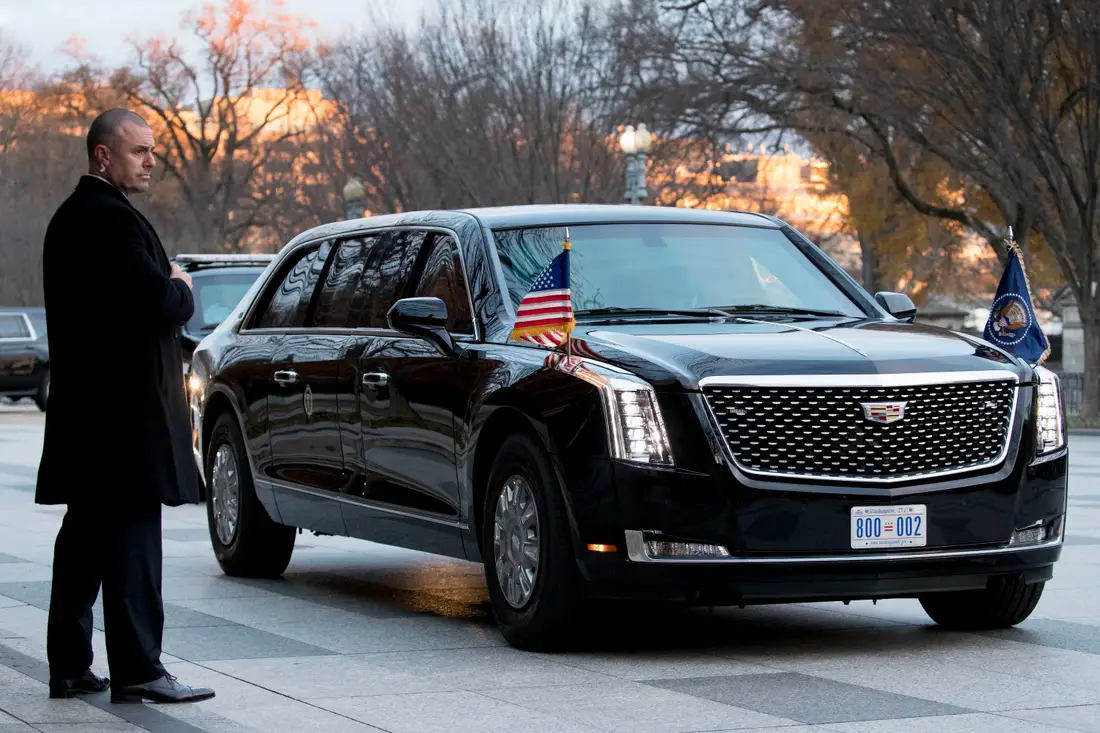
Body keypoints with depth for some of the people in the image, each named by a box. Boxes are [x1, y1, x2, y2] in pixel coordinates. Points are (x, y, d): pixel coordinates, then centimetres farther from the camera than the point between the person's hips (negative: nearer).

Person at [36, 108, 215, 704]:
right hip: (125, 406, -10)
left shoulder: (69, 218, 16)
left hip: (83, 405, 10)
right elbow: (158, 305, -23)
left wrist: (168, 291, 10)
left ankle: (69, 666, 17)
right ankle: (137, 671, -6)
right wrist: (181, 289, -2)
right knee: (130, 538, -8)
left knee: (84, 537, 13)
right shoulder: (112, 219, -16)